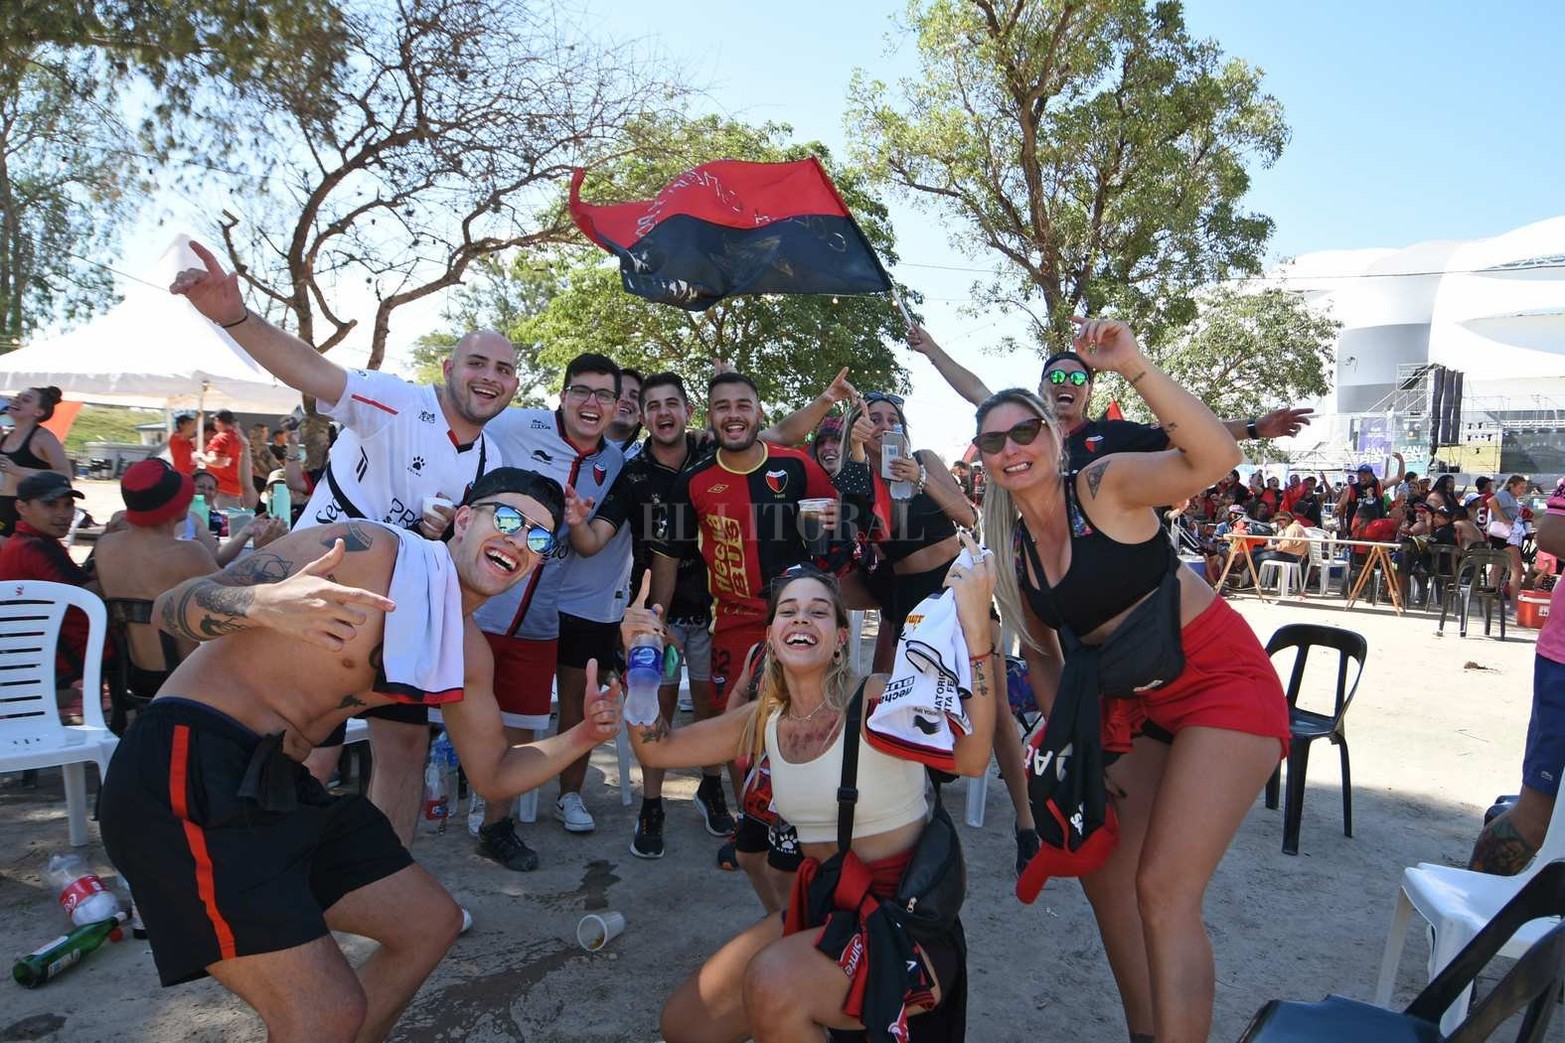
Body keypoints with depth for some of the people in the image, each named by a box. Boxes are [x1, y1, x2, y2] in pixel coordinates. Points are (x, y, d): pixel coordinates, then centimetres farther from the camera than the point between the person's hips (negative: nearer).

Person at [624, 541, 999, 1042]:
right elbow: (656, 748, 3)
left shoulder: (878, 699, -18)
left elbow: (969, 757, -36)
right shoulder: (764, 720, 1)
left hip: (906, 921, -6)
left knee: (771, 983, -30)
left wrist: (975, 626, -48)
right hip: (823, 907, 7)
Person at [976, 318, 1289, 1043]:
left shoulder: (1107, 483, -17)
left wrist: (1133, 366, -43)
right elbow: (1041, 655, 12)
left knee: (1164, 889, -12)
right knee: (1102, 870, 12)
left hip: (1222, 682, -7)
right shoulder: (1011, 546, 1)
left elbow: (1215, 459, -36)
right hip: (1132, 702, 7)